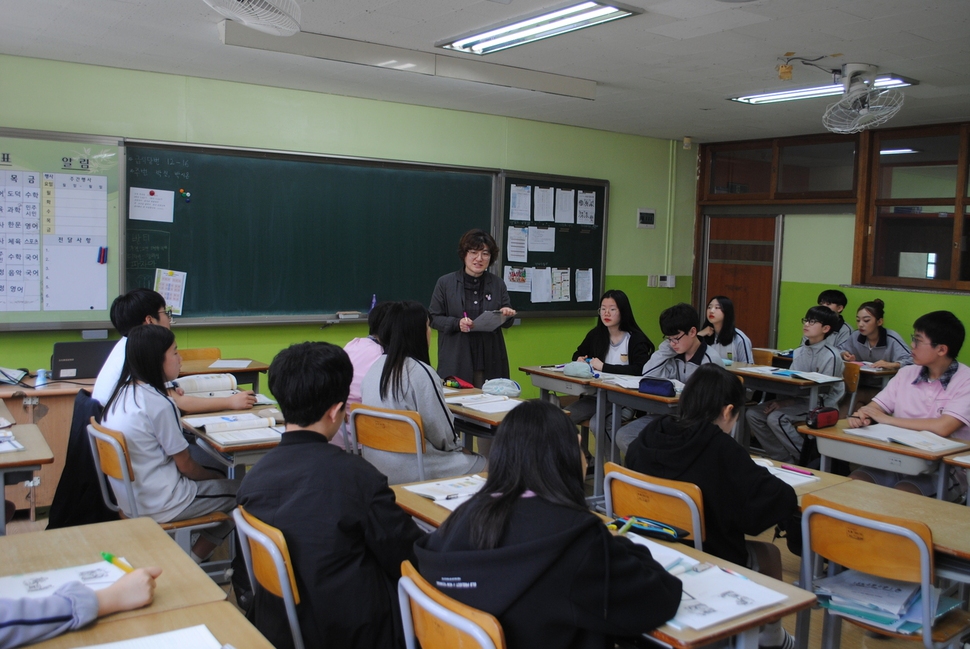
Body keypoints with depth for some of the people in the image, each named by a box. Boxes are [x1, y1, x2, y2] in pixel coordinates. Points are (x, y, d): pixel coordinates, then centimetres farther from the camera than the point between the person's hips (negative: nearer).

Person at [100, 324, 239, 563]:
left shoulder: (122, 393, 2)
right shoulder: (158, 403, -22)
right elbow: (186, 466, -12)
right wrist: (217, 477, 4)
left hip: (129, 498, 9)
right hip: (157, 505, -9)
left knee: (216, 473, 23)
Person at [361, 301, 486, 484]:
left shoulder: (376, 367, 3)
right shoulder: (420, 373, -20)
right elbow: (443, 435, -15)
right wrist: (455, 446, 8)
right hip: (409, 471, -8)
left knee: (466, 457, 22)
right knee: (480, 464, 9)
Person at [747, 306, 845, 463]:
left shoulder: (831, 356, -13)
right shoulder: (799, 352, 10)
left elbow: (821, 394, -16)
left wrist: (786, 403, -20)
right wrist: (779, 400, -10)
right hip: (797, 400, 8)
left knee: (775, 418, -29)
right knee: (752, 414, -9)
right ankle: (782, 459, -1)